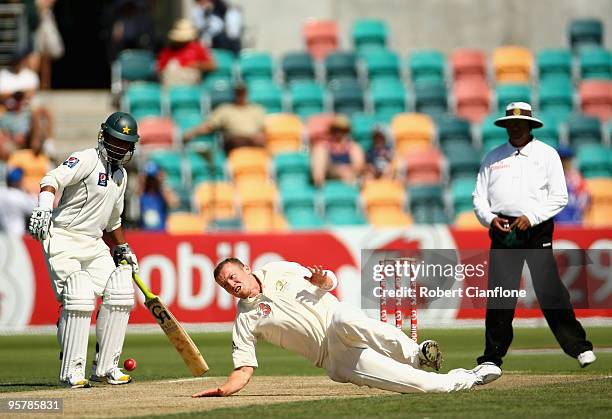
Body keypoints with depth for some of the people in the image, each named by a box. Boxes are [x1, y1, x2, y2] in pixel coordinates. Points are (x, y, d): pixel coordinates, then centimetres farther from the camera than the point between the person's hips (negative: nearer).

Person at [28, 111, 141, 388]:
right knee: (79, 300, -20)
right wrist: (45, 208, -45)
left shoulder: (120, 175, 16)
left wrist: (123, 249, 25)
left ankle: (105, 366, 6)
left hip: (94, 244, 8)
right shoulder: (86, 160, -11)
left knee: (119, 296, -3)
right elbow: (53, 180, -28)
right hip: (63, 240, -8)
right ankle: (72, 370, -12)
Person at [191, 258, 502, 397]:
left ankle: (416, 354, -35)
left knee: (347, 324, -39)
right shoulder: (246, 321, 7)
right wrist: (223, 390, -17)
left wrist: (322, 279, -6)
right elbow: (243, 370, 3)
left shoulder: (280, 271, 13)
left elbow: (330, 282, 19)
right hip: (332, 356, -1)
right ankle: (464, 380, -24)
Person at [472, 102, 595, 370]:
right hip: (502, 230, 2)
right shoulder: (493, 157, 15)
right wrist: (490, 218, -5)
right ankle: (492, 356, 5)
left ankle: (579, 347, -5)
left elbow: (559, 197, 1)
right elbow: (479, 197, 14)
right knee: (498, 295, -1)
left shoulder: (547, 154, 7)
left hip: (537, 229, -2)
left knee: (551, 291, -9)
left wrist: (531, 217, -11)